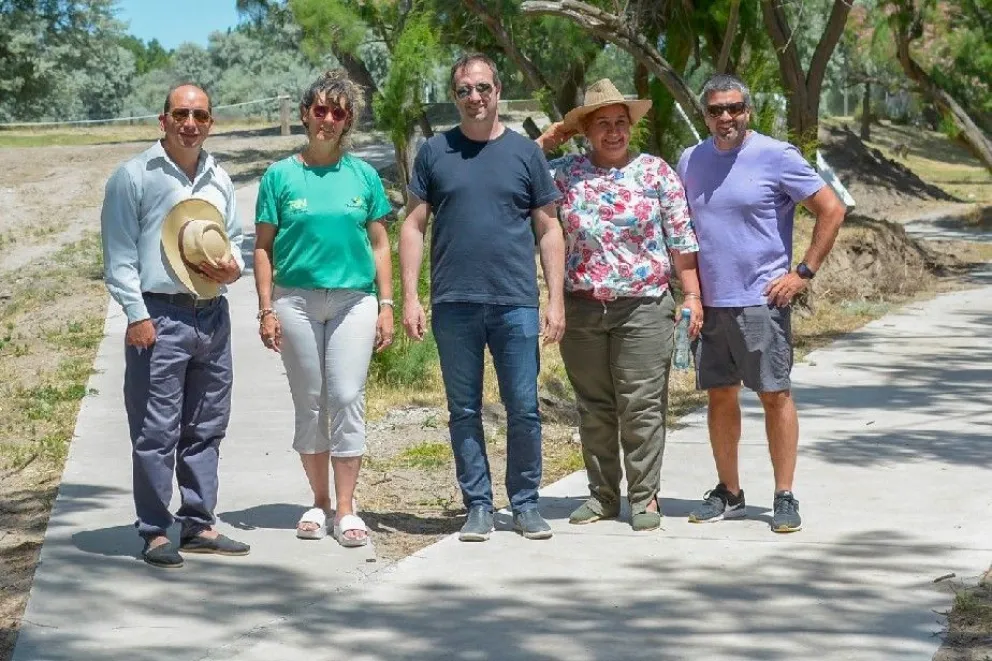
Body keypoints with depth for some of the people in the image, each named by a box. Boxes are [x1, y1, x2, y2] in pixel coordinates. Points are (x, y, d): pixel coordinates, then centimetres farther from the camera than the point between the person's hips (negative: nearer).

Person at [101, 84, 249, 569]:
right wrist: (137, 315, -13)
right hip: (159, 317, -6)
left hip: (212, 314, 6)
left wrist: (233, 266, 2)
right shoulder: (133, 177, -3)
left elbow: (233, 238, 25)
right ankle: (155, 533, 2)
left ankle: (199, 525, 21)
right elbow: (119, 256, -6)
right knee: (156, 431, -5)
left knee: (206, 428, 11)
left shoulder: (218, 179, 15)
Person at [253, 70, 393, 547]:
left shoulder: (363, 176, 7)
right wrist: (266, 309, -3)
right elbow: (263, 247, 4)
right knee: (309, 402, 6)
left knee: (348, 399, -4)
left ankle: (346, 509, 1)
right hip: (296, 300, 0)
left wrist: (387, 305, 3)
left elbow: (379, 244, 10)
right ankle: (319, 502, 17)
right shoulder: (281, 176, 3)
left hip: (354, 299, 0)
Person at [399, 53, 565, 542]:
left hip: (516, 302, -1)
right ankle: (477, 505, 15)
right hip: (453, 304, 1)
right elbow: (413, 226, 8)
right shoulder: (434, 152, 8)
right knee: (464, 410, 6)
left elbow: (548, 229, 8)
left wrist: (556, 299, 1)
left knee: (523, 409, 0)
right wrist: (410, 298, -1)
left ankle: (525, 503, 13)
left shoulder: (525, 152, 7)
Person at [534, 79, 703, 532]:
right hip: (582, 309, 3)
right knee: (594, 408, 9)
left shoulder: (655, 171, 3)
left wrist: (692, 295, -4)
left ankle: (644, 498, 7)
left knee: (642, 406, -2)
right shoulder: (565, 172, 7)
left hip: (643, 308, -2)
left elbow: (682, 239, 2)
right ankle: (602, 494, 19)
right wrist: (544, 142, 4)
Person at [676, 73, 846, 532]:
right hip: (708, 302, 5)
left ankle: (785, 498, 4)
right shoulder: (690, 161, 9)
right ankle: (728, 493, 21)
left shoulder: (776, 157, -6)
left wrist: (804, 272, -9)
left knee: (775, 395, -2)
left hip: (761, 301, -5)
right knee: (720, 396, 10)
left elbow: (832, 211, -5)